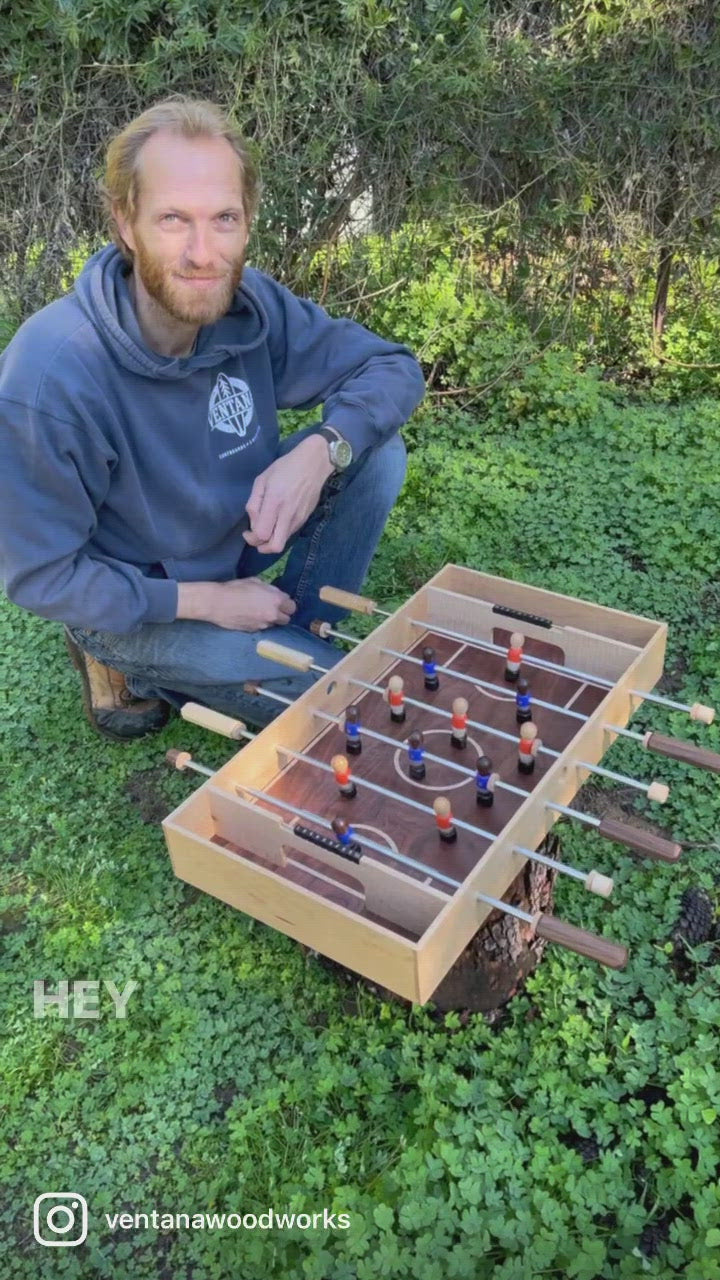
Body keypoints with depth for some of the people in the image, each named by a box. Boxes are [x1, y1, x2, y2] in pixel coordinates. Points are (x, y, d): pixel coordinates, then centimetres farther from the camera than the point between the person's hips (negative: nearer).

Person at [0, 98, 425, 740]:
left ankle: (288, 635, 2)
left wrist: (319, 452, -27)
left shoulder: (252, 306, -18)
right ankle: (131, 665, 3)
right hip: (131, 599, -5)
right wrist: (206, 601, -21)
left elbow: (392, 365, -7)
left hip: (234, 538, 5)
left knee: (376, 449, -12)